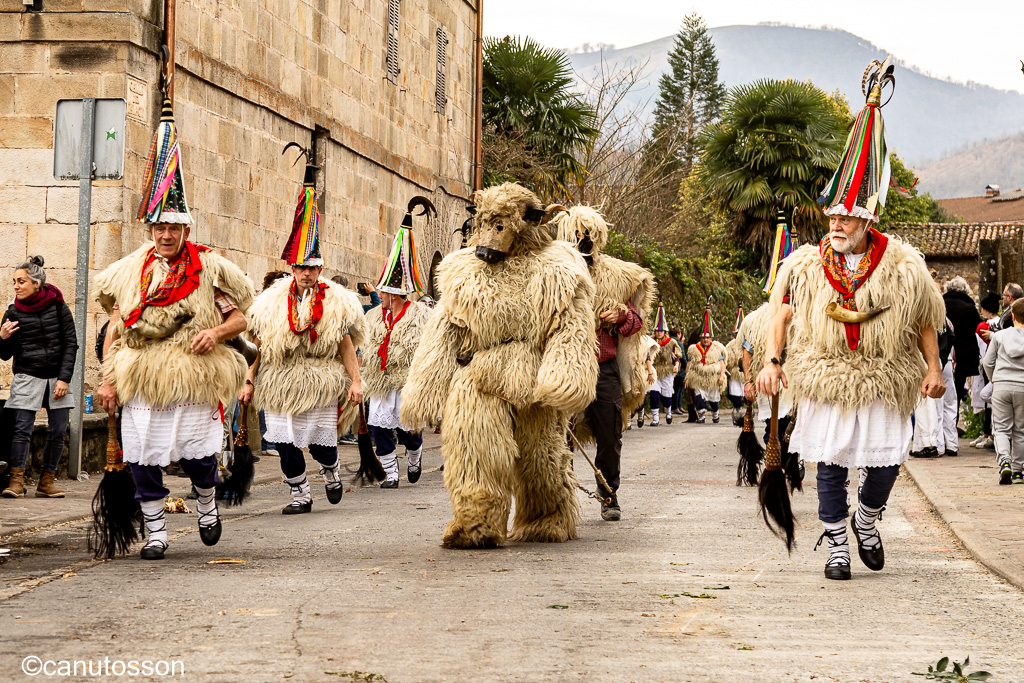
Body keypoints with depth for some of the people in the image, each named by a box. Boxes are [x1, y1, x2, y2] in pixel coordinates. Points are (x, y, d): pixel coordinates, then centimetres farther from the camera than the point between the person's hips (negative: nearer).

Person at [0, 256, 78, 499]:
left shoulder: (58, 307, 1)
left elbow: (71, 344, 2)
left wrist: (64, 378, -6)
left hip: (57, 377, 1)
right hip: (27, 378, -1)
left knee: (58, 431, 0)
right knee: (22, 429, -9)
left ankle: (47, 481, 9)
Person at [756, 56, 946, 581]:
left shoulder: (902, 265, 0)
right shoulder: (805, 265, 2)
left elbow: (924, 321, 7)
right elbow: (781, 314, 7)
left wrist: (933, 369, 1)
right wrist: (772, 361, -4)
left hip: (884, 385, 0)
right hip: (825, 385, 0)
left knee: (887, 461, -2)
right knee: (830, 464, 1)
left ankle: (866, 520, 28)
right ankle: (836, 543, 15)